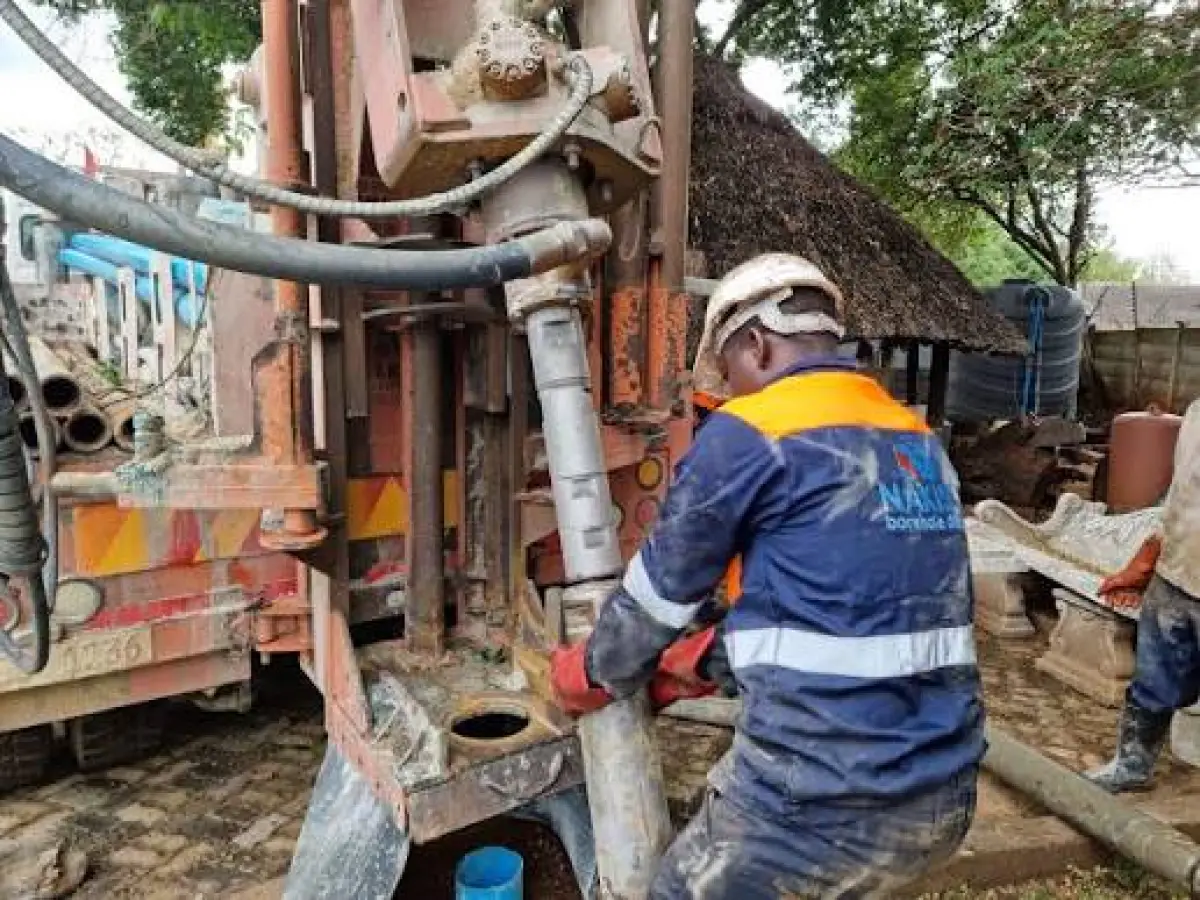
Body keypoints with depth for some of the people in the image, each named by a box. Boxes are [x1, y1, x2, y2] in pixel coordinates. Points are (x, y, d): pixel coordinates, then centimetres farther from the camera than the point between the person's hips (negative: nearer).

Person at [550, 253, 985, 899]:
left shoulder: (746, 434, -10)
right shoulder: (920, 445, 12)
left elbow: (658, 595, 0)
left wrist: (588, 677, 20)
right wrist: (697, 664, 23)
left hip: (821, 802, -7)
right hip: (943, 799, 7)